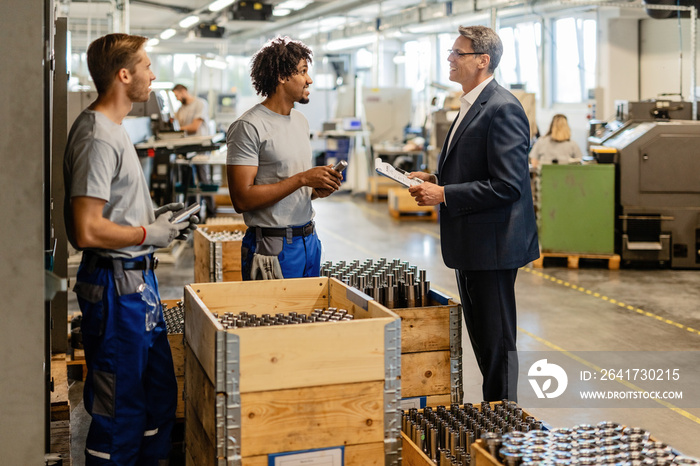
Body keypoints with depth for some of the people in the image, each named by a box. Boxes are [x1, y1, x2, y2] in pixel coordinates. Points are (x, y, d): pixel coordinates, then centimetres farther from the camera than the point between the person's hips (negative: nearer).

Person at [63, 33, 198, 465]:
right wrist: (148, 234, -15)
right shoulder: (98, 138, -20)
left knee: (160, 394, 21)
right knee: (120, 412, 0)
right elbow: (87, 231, -26)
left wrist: (154, 216, 11)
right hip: (117, 285, -11)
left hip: (137, 279, 11)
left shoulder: (113, 129, 13)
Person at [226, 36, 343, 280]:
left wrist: (317, 190, 0)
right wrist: (302, 179, -19)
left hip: (309, 240, 8)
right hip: (273, 248, -8)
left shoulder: (301, 121, 14)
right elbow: (242, 199, -20)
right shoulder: (249, 127, -13)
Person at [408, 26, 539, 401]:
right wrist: (436, 179, 6)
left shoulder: (503, 109, -18)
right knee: (481, 338, 19)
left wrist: (443, 195, -22)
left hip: (492, 244, -11)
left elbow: (507, 184, -24)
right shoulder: (471, 105, 15)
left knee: (497, 342, 1)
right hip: (471, 244, 11)